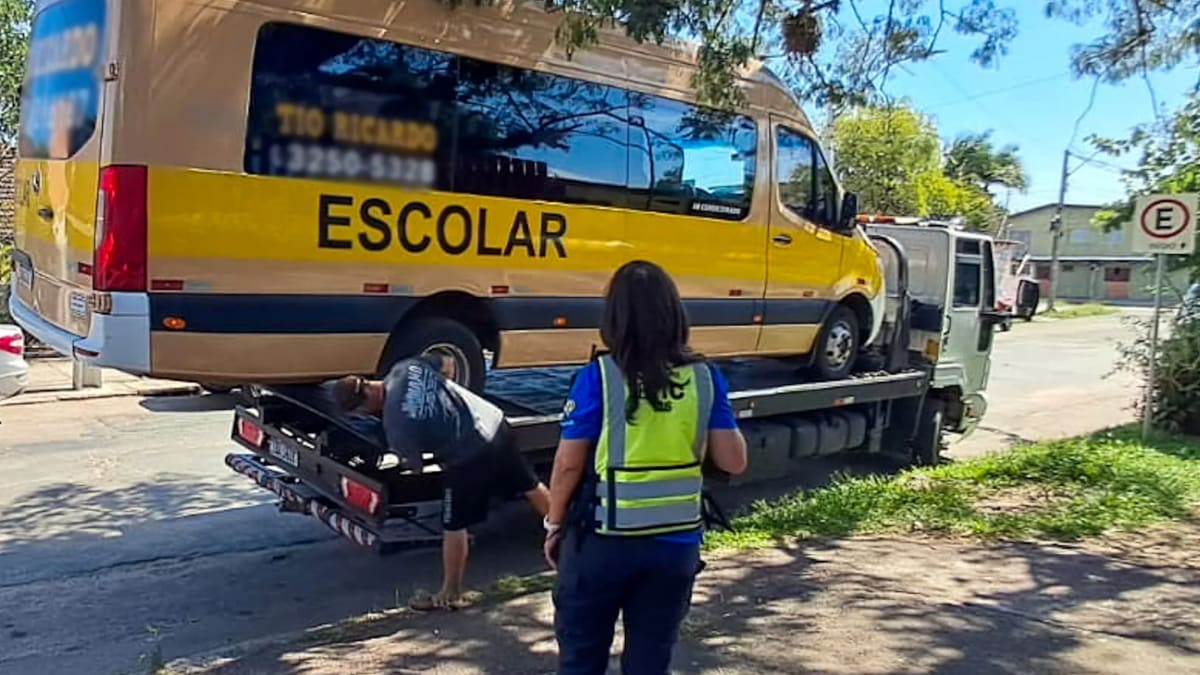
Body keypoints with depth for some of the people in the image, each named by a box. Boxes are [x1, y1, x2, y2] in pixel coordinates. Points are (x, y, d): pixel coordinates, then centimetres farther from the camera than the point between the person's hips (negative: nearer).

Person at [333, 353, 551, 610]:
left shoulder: (394, 422, -19)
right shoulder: (407, 366, -4)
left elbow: (416, 467, -4)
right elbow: (447, 364, 12)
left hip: (469, 458, -8)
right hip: (495, 423, 8)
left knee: (454, 528, 10)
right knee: (530, 486, 26)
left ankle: (450, 595, 25)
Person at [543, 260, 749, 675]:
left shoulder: (598, 376, -13)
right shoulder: (705, 377, -4)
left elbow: (569, 464, -10)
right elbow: (733, 461, -3)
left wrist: (555, 523, 5)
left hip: (604, 540, -3)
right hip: (677, 542, 3)